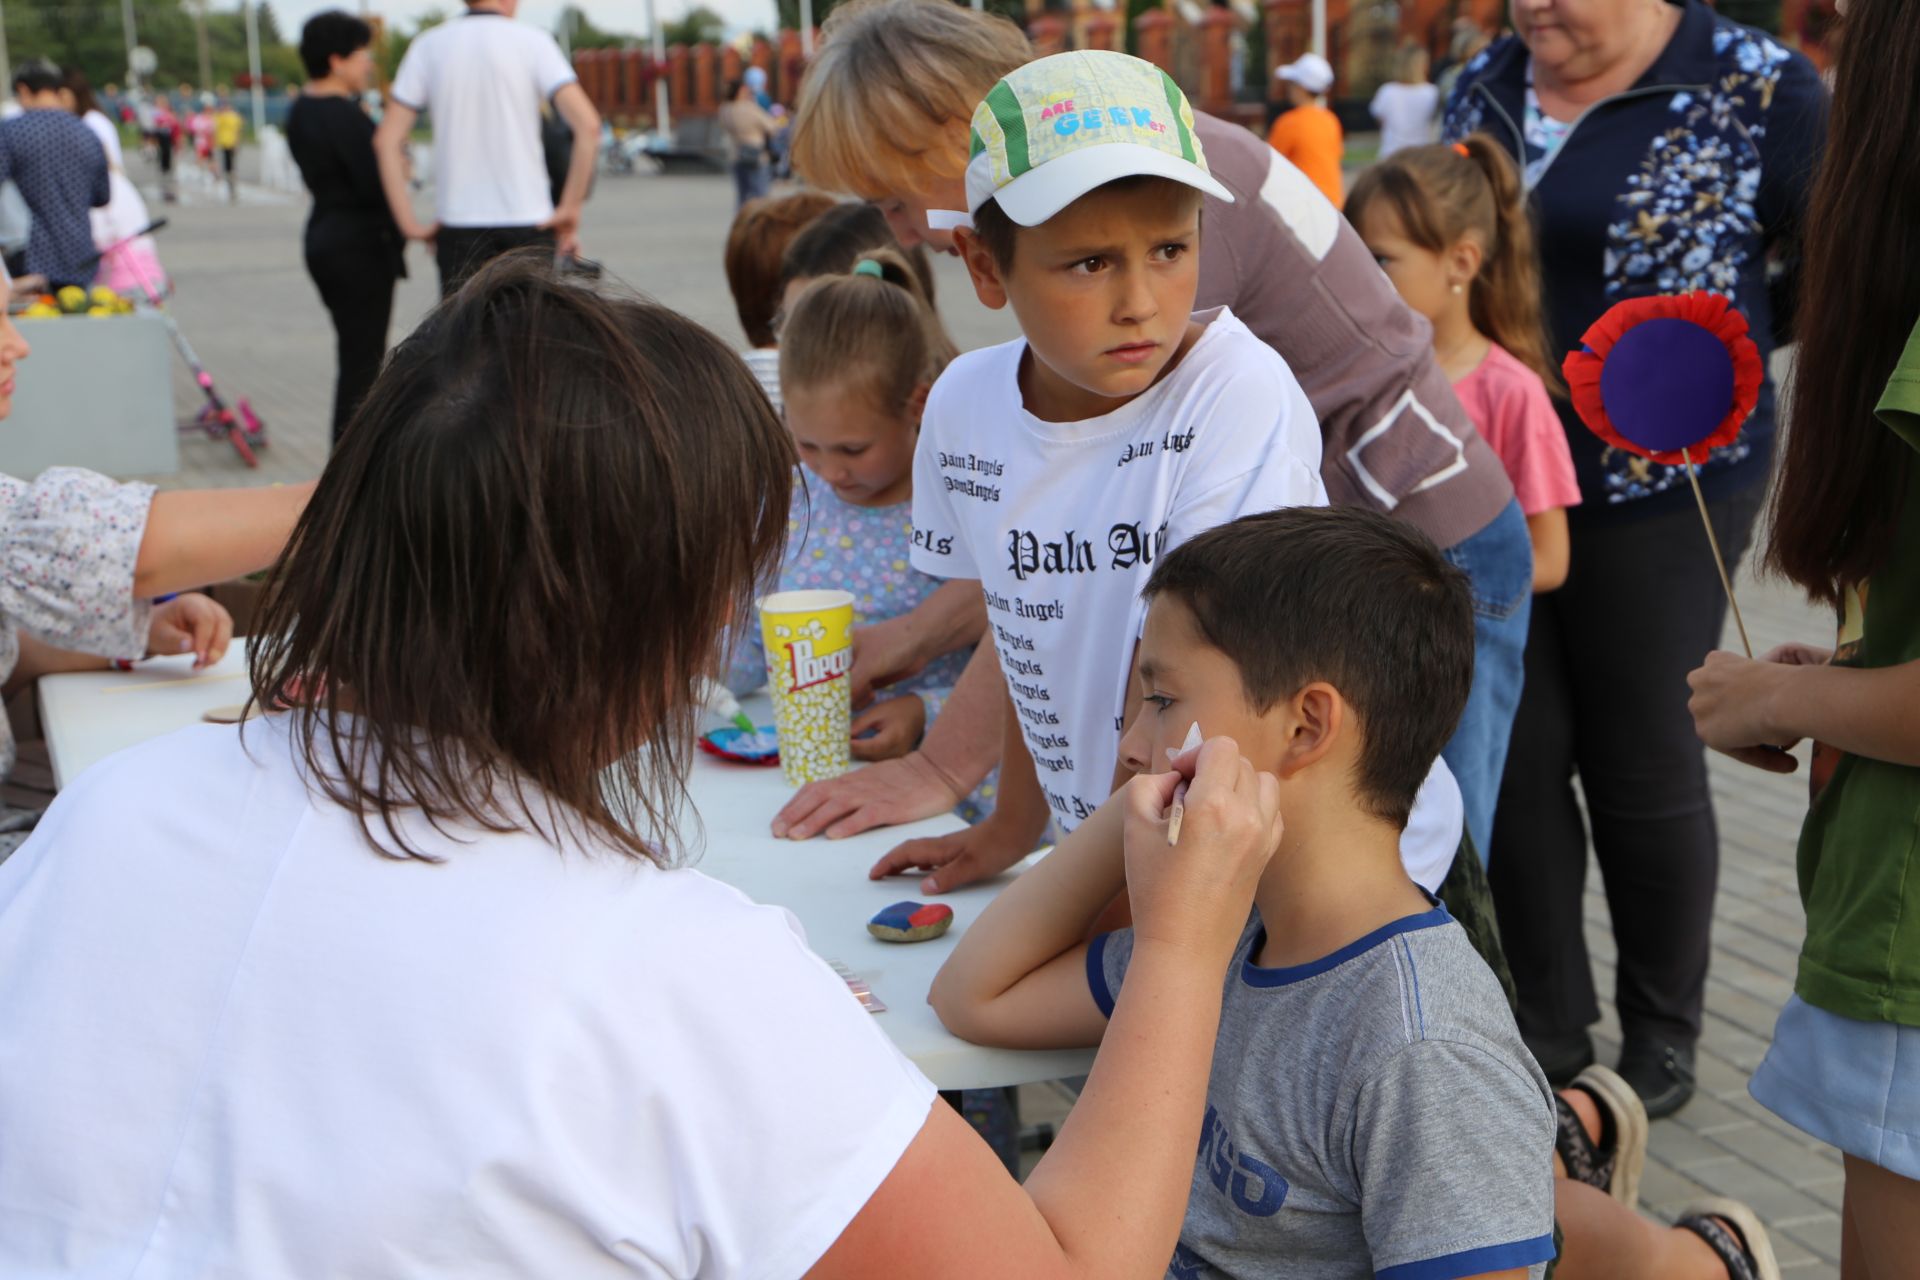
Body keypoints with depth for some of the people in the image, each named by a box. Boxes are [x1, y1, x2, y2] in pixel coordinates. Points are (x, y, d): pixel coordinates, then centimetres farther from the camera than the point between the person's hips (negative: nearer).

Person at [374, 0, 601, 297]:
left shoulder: (428, 46, 5)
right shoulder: (534, 42, -3)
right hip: (528, 220, -2)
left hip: (459, 227, 2)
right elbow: (588, 125, -14)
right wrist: (571, 208, -8)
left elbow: (387, 141, 0)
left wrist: (409, 224, 2)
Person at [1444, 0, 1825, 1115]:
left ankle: (1662, 1036, 26)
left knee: (1643, 768, 6)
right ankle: (1548, 1034, 22)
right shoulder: (1486, 89, 9)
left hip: (1660, 485, -4)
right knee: (1516, 761, 6)